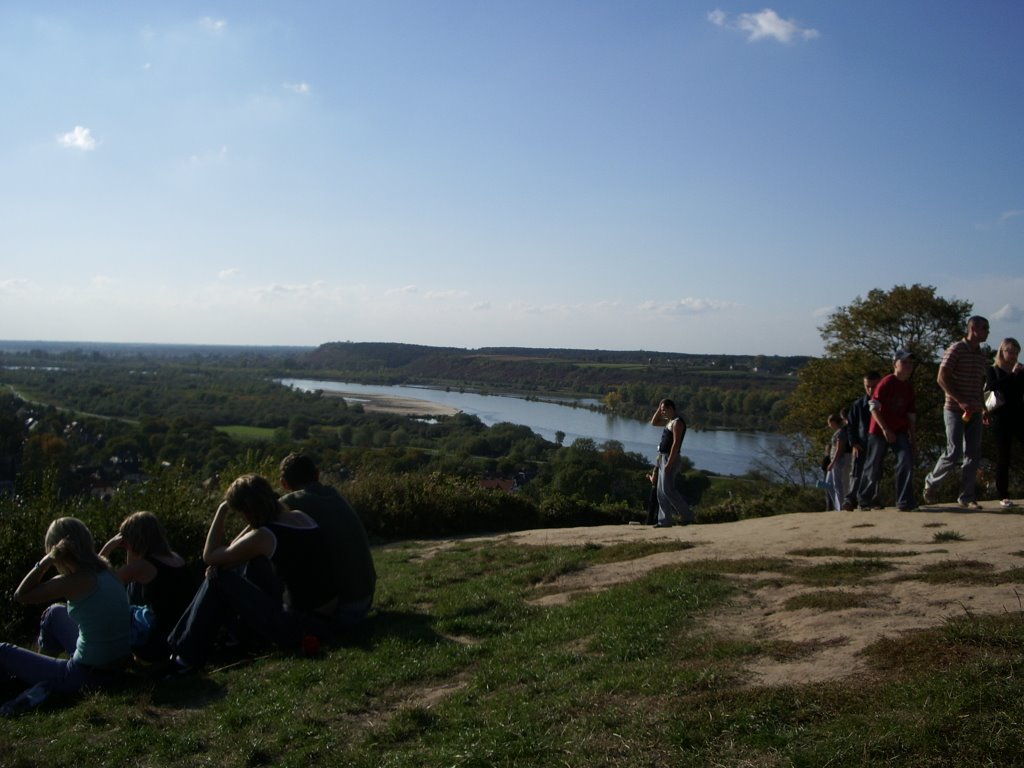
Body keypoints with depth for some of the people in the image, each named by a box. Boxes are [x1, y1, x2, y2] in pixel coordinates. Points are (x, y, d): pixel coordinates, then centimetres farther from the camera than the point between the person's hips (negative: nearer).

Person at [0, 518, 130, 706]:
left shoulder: (74, 581, -20)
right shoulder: (103, 569, 1)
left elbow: (20, 596, -9)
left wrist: (46, 561, -11)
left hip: (88, 673, -8)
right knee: (55, 612, 31)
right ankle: (41, 663, 43)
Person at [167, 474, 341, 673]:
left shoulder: (264, 537, -16)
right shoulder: (303, 517, 5)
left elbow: (209, 557, 0)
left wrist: (221, 512, 4)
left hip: (300, 628, -8)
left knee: (219, 578, -1)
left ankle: (188, 656, 10)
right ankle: (242, 631, 32)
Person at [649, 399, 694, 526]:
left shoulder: (677, 422, -14)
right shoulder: (669, 421, 16)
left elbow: (676, 443, -21)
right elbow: (654, 422, 29)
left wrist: (669, 462, -25)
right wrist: (659, 409, 15)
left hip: (671, 459, -10)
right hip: (663, 458, 10)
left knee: (668, 489, -13)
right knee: (661, 492, 7)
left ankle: (687, 515, -8)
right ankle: (664, 521, 9)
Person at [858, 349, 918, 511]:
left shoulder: (909, 388, 8)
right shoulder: (887, 382, -11)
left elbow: (911, 415, 15)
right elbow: (874, 407, -16)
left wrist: (912, 437, 10)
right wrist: (885, 429, -20)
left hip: (900, 432, 5)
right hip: (879, 431, -5)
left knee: (907, 461, -13)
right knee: (873, 467, 3)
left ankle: (905, 502, -9)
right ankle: (864, 501, 19)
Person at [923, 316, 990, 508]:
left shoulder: (982, 356, 13)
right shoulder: (956, 349, -7)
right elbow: (942, 378, -13)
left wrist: (983, 406, 9)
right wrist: (960, 401, -20)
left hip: (974, 412, 6)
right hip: (955, 410, -6)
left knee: (973, 455, 2)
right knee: (954, 453, -9)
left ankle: (966, 497, 7)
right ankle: (930, 482, 14)